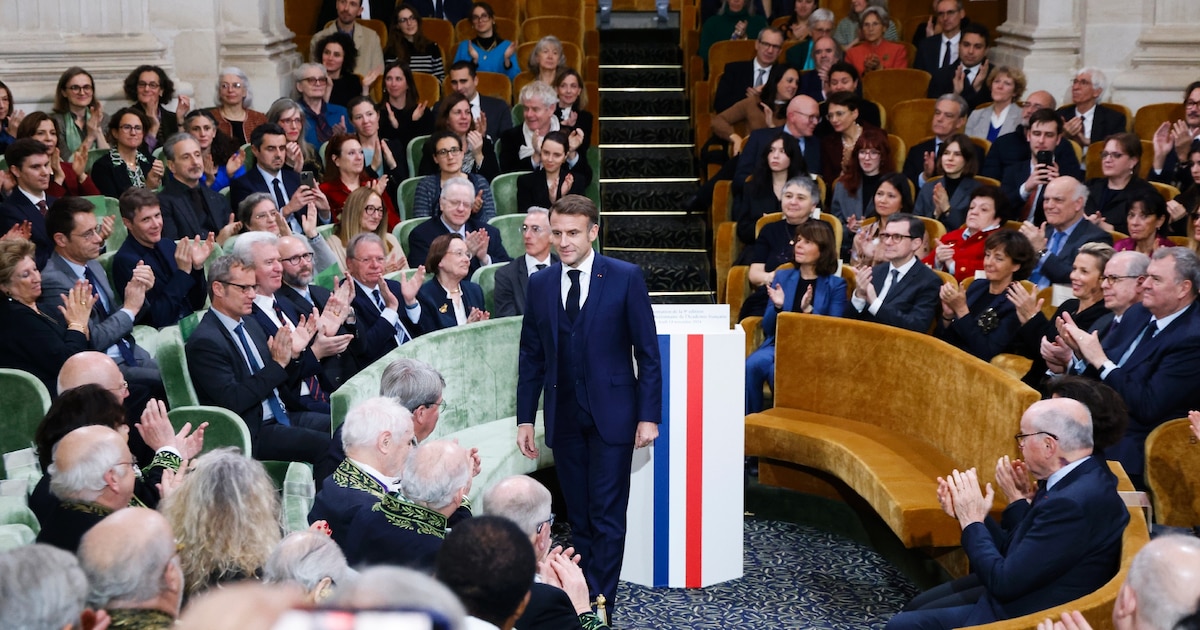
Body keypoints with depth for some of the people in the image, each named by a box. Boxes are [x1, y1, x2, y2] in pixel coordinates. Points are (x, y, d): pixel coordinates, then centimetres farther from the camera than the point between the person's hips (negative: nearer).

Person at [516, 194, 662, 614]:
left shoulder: (626, 278, -4)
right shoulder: (540, 284, 7)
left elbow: (647, 353, -3)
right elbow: (531, 356, 10)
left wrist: (648, 415, -7)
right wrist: (525, 417, 6)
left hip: (611, 415, -3)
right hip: (563, 417, 3)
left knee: (606, 516, -3)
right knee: (578, 517, 9)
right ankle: (581, 598, 17)